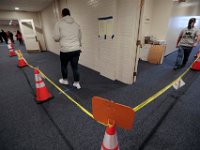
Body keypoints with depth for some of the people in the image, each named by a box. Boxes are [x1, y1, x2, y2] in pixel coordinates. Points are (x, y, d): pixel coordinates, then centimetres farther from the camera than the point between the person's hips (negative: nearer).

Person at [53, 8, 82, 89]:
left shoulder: (59, 23, 2)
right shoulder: (76, 24, 14)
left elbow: (56, 38, -4)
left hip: (65, 50, -3)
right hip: (76, 49, 3)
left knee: (64, 65, 19)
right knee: (75, 67, 10)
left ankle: (65, 80, 36)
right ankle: (77, 83, 17)